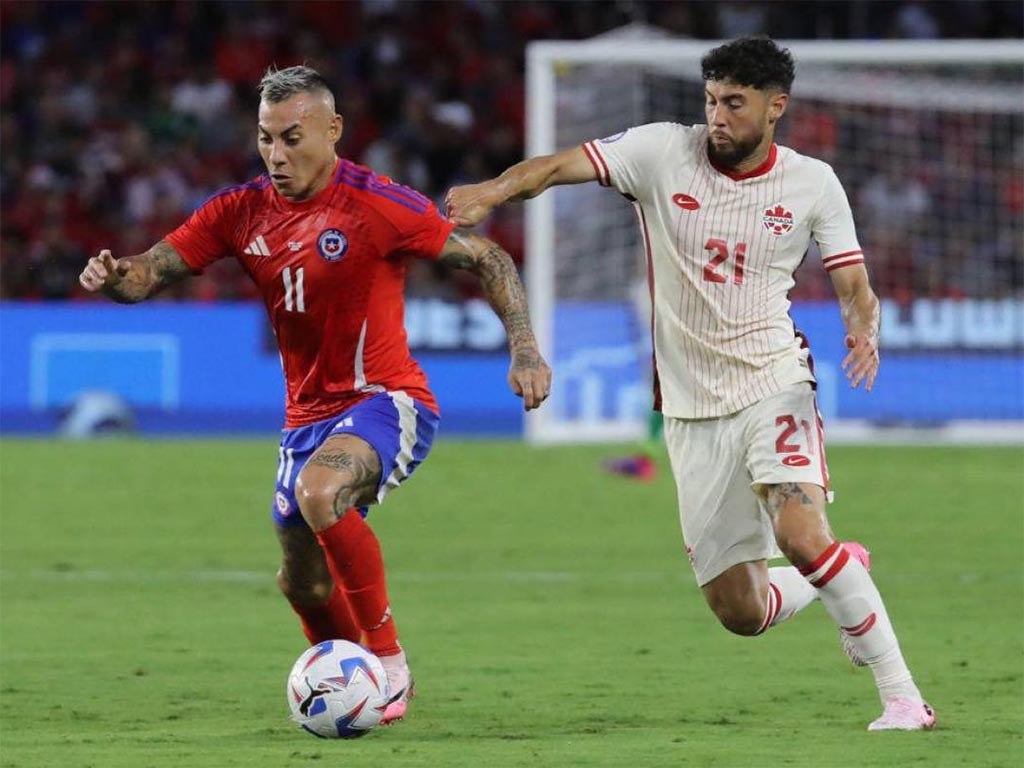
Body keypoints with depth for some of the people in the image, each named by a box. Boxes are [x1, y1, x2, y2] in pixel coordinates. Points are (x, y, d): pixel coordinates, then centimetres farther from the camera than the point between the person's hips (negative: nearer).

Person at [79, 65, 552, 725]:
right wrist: (113, 276, -23)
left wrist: (525, 350, -20)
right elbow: (152, 273, 1)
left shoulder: (375, 206, -15)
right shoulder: (242, 212, 1)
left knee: (318, 491, -35)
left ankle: (389, 659, -22)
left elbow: (488, 261, -9)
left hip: (385, 402, -7)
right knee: (303, 584, 13)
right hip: (308, 416, 7)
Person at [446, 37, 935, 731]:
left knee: (801, 536, -29)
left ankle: (902, 694, -18)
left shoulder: (812, 183, -1)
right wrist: (495, 190, -34)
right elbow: (558, 167, -14)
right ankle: (845, 572, 36)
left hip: (773, 385, -2)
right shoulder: (663, 152, -4)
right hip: (691, 407, 2)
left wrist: (864, 330, -20)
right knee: (741, 614, 2)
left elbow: (855, 289, 3)